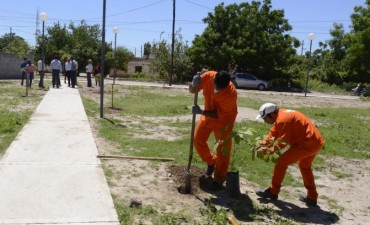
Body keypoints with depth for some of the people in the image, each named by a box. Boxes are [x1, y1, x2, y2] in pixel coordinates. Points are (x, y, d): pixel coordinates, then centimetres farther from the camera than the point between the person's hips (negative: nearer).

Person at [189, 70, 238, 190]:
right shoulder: (208, 76, -25)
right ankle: (211, 161, 32)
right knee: (198, 139, 7)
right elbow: (192, 90, -11)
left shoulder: (231, 93, -36)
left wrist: (201, 112, -37)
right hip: (208, 114, 5)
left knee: (222, 149, -1)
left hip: (224, 119, -5)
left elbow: (219, 115, -28)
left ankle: (218, 180, 12)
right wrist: (195, 84, -33)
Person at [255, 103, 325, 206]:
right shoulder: (281, 115, 13)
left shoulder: (282, 119, -18)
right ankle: (312, 197, 34)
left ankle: (273, 192, 9)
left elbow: (282, 142, -16)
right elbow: (272, 134, 16)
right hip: (315, 141, 10)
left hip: (307, 143, -10)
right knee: (305, 167, 27)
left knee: (282, 162, -2)